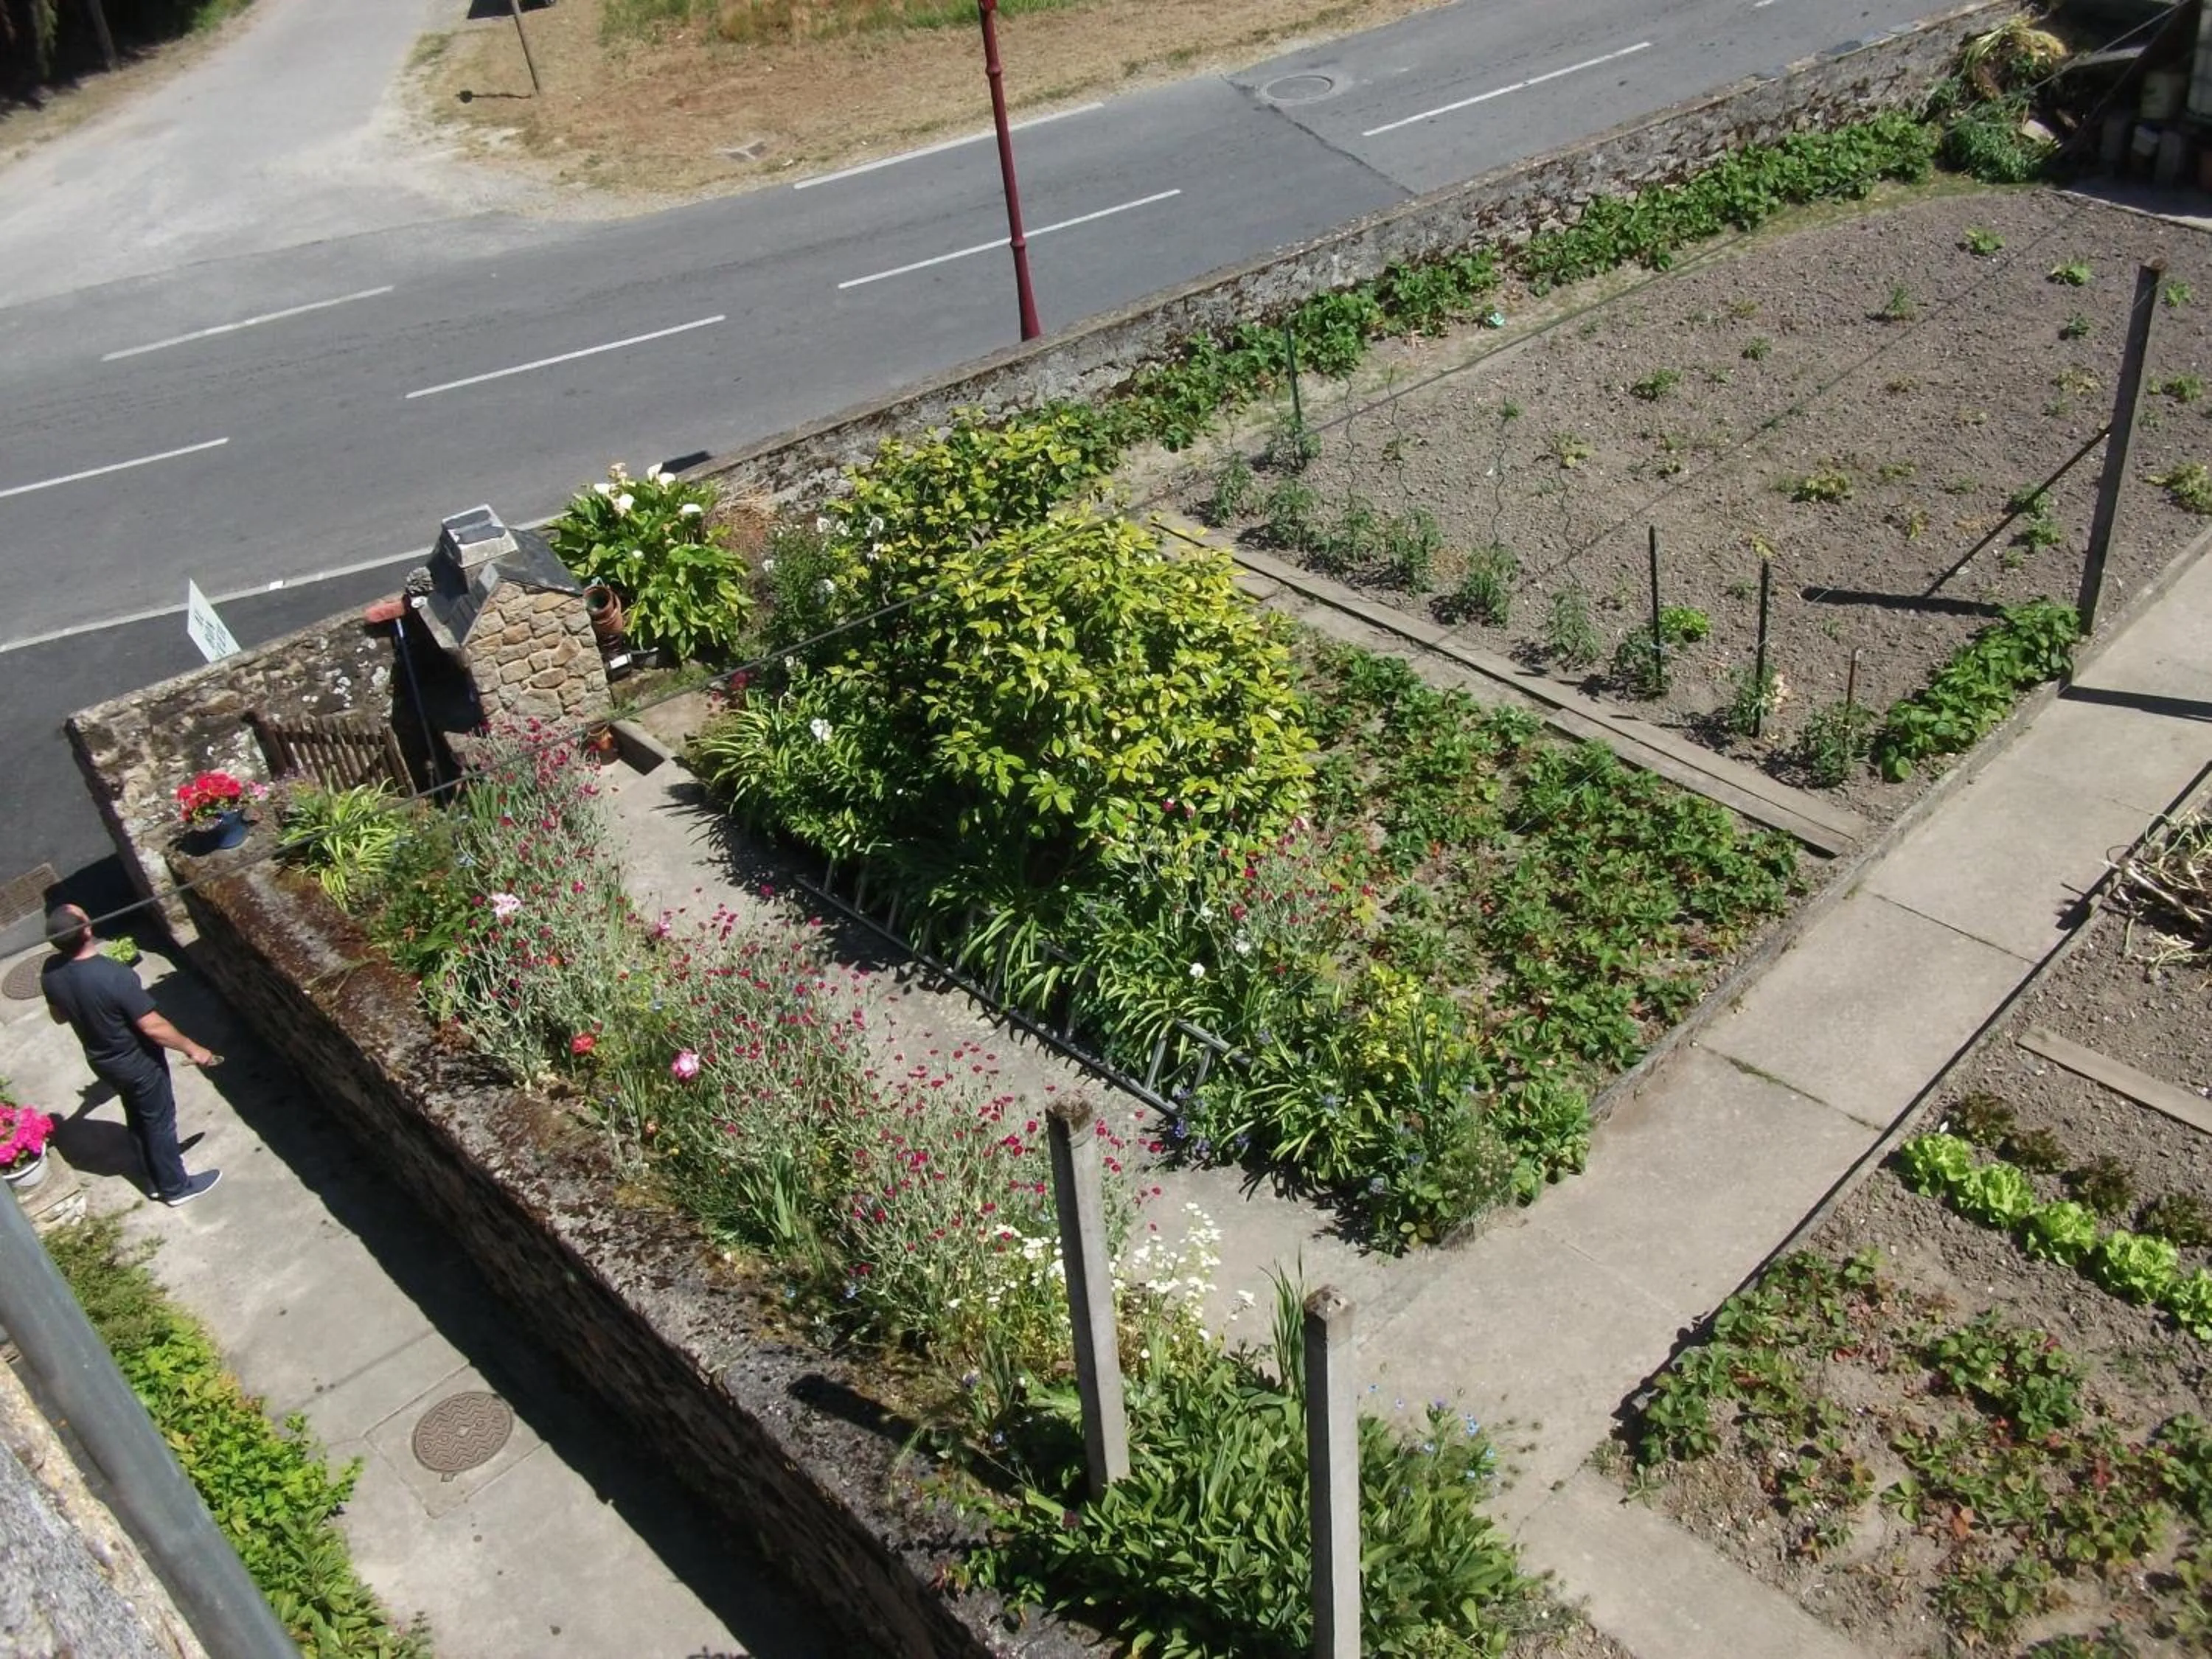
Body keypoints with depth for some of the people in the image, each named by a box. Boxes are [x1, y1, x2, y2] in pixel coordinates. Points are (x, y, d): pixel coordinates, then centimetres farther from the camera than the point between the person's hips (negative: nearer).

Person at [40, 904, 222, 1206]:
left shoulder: (50, 972, -15)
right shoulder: (114, 976, -37)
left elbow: (59, 1017, 4)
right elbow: (153, 1027, -28)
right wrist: (192, 1049, -13)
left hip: (100, 1061, 7)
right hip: (138, 1063, -6)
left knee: (137, 1117, 27)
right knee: (159, 1121, 15)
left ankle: (156, 1179, 45)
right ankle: (176, 1187, 34)